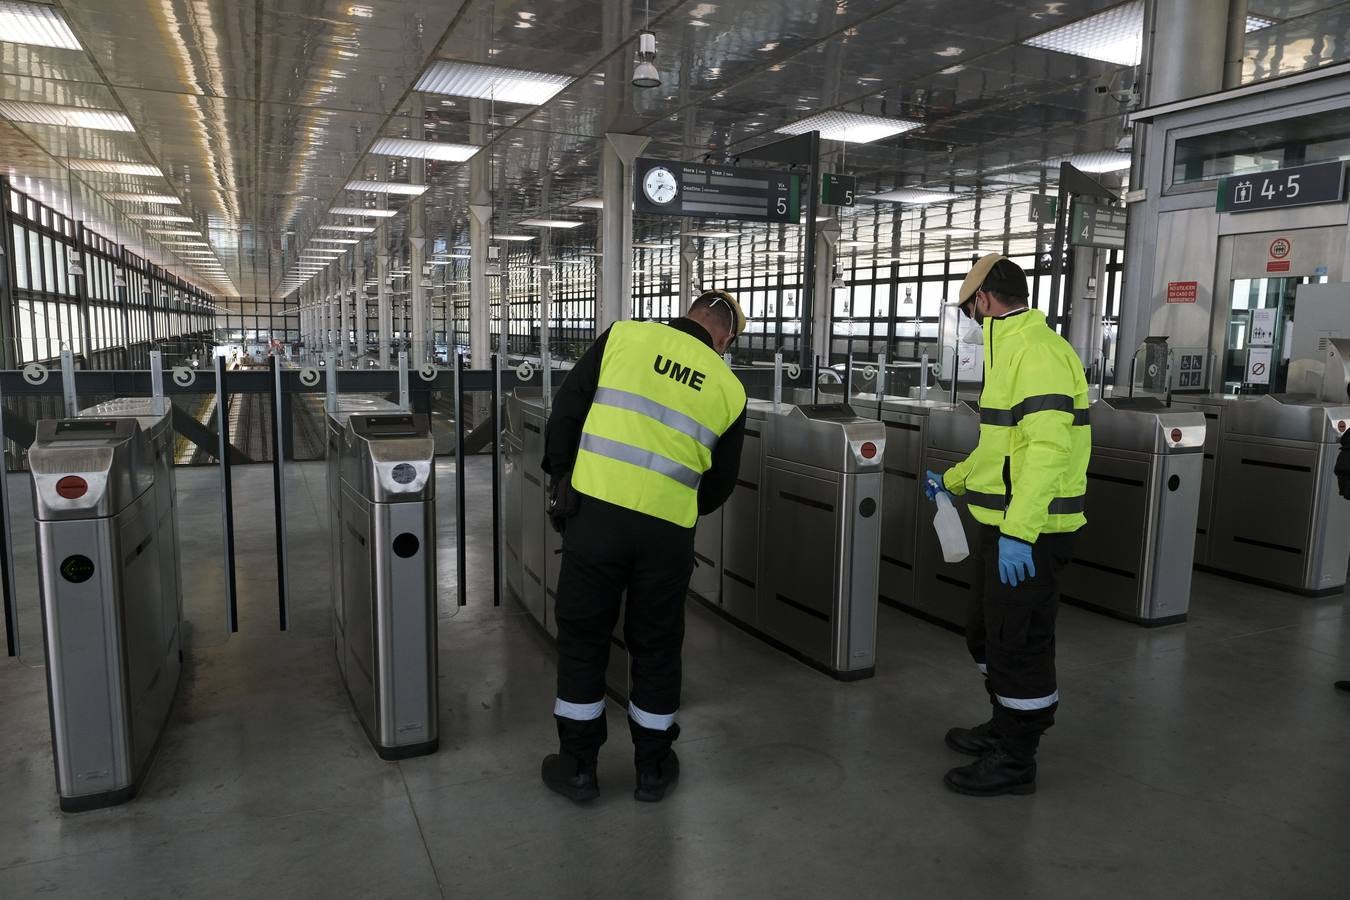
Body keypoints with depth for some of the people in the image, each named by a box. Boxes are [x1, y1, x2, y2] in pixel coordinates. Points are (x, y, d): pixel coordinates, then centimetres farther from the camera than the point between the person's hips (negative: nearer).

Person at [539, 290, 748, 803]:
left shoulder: (624, 336, 3)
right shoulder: (729, 389, 7)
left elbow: (566, 410, 1)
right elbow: (719, 484, 13)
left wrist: (559, 478, 11)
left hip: (595, 512, -1)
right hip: (668, 530, 1)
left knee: (582, 640, 14)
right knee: (656, 648, 17)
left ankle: (577, 766, 25)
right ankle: (653, 768, 30)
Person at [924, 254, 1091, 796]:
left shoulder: (1038, 351, -17)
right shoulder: (1013, 350, 15)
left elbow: (1047, 447, -27)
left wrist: (1018, 532, -31)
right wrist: (953, 480, 31)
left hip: (1030, 533, -10)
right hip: (1005, 525, 10)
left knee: (1019, 644, 2)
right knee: (986, 631, 21)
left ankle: (1016, 761, 16)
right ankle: (1005, 727, 37)